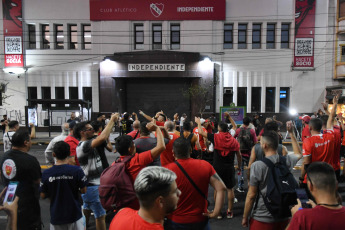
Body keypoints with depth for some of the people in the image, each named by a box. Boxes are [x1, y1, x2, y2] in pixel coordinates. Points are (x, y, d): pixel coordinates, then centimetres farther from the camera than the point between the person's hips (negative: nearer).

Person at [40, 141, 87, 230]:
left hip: (56, 217, 2)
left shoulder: (46, 173, -10)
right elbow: (83, 190, -7)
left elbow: (43, 196, 0)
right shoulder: (76, 170, -15)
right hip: (74, 215, -2)